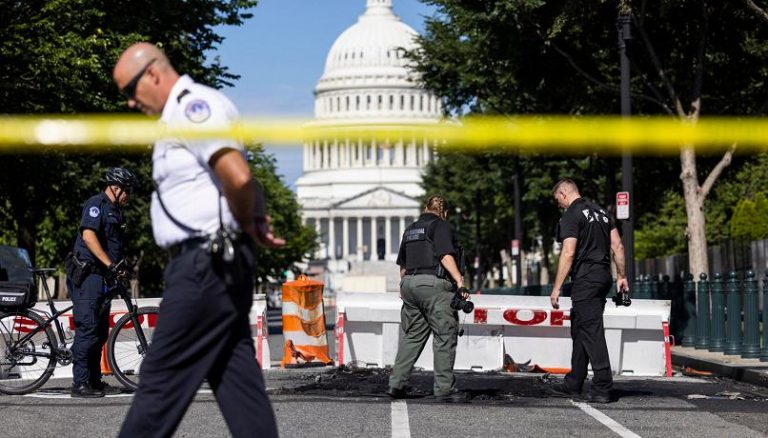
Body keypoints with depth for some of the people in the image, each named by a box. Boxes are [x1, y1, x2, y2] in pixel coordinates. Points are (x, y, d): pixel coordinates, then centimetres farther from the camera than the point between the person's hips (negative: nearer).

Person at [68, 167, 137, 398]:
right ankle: (80, 383, -11)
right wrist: (110, 264, -24)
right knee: (87, 328, -12)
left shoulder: (114, 210, 21)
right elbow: (88, 236, -21)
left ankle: (94, 380, 19)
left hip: (103, 275, 10)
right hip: (88, 275, -10)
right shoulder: (96, 204, -9)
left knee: (101, 331, 12)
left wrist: (119, 266, 6)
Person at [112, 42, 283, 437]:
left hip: (205, 262, -10)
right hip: (212, 262, 10)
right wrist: (255, 221, 6)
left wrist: (245, 225, -7)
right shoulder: (179, 115, 21)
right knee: (236, 376, 7)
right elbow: (244, 184, 24)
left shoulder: (193, 106, -12)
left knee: (163, 376, -5)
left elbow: (238, 178, -24)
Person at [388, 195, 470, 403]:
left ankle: (396, 384, 7)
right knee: (445, 337, -4)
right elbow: (445, 255, -15)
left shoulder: (410, 229, 20)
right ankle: (445, 388, -7)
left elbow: (402, 264, 23)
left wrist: (404, 286, 33)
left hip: (410, 284, 8)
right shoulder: (440, 226, -2)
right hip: (434, 284, -7)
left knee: (410, 337, 11)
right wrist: (459, 280, -19)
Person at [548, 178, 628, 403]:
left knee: (591, 330, -9)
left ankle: (603, 387, -14)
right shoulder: (600, 212, 16)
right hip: (604, 276, 9)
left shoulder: (571, 216, -9)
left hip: (585, 279, -9)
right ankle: (573, 384, 19)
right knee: (579, 330, 15)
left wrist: (556, 288, -15)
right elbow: (618, 246, 14)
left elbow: (568, 253, -17)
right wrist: (621, 276, 19)